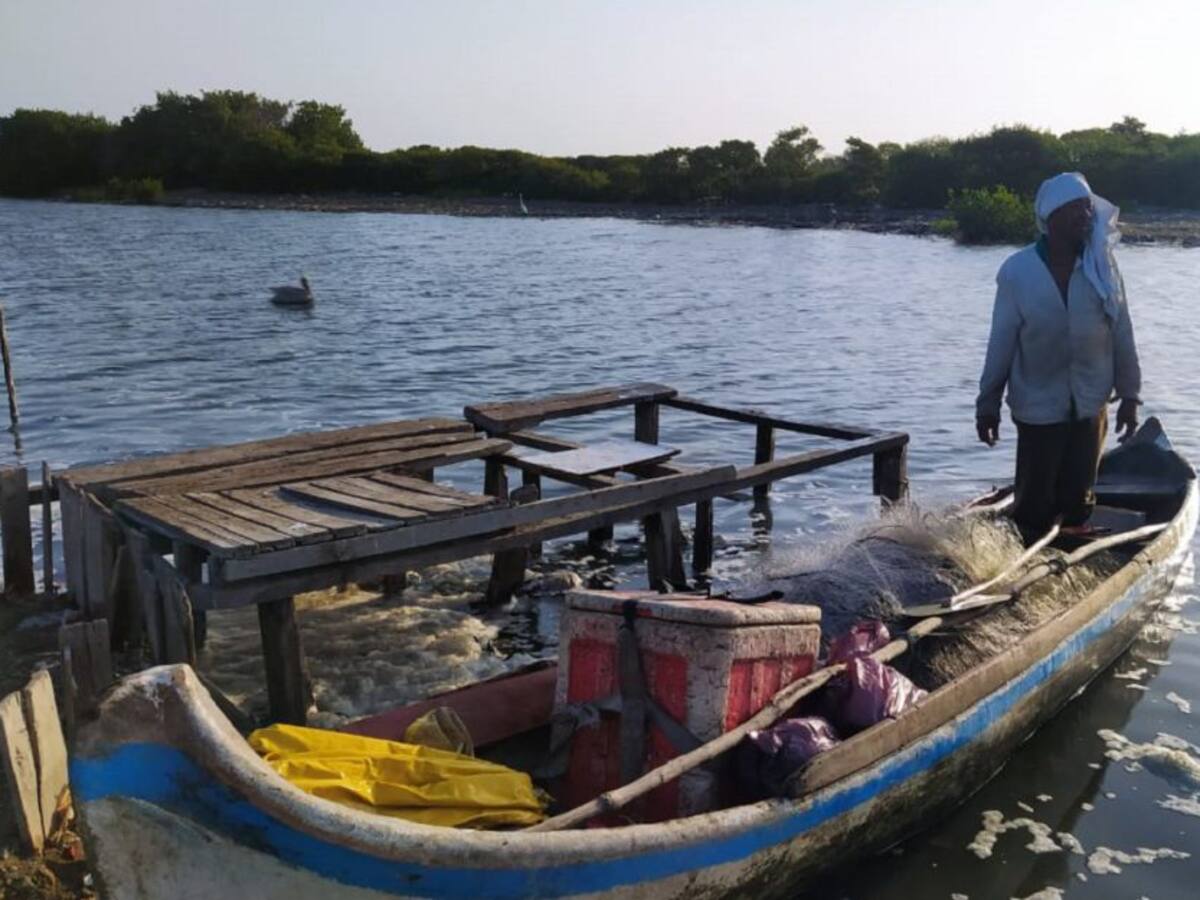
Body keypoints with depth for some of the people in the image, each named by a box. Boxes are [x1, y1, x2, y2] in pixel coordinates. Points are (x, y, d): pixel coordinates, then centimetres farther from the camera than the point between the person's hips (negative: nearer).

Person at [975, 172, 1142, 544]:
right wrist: (988, 404, -4)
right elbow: (1001, 343, -6)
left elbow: (1121, 332, 1)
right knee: (1034, 503, 5)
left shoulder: (1103, 265, -3)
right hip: (1038, 407, -2)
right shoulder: (1017, 271, -10)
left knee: (1079, 498, 13)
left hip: (1090, 406, 3)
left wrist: (1129, 395, 2)